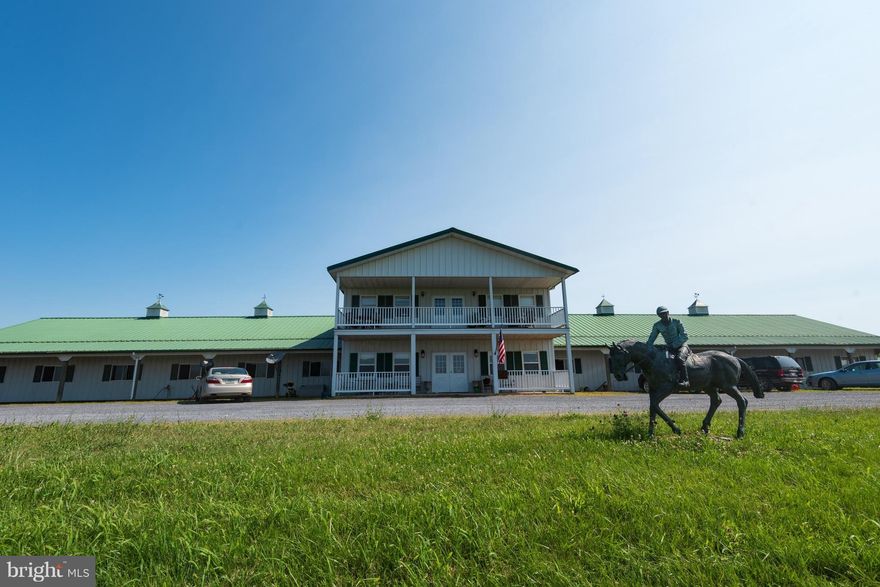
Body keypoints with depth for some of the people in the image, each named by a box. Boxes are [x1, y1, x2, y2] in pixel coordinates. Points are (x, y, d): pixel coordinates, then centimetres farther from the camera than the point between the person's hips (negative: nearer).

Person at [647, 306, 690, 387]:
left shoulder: (676, 322, -9)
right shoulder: (657, 325, -1)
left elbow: (684, 336, -11)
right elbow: (651, 339, 2)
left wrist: (673, 345, -20)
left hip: (682, 346, -5)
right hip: (670, 348, 5)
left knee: (679, 359, -32)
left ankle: (685, 381, -30)